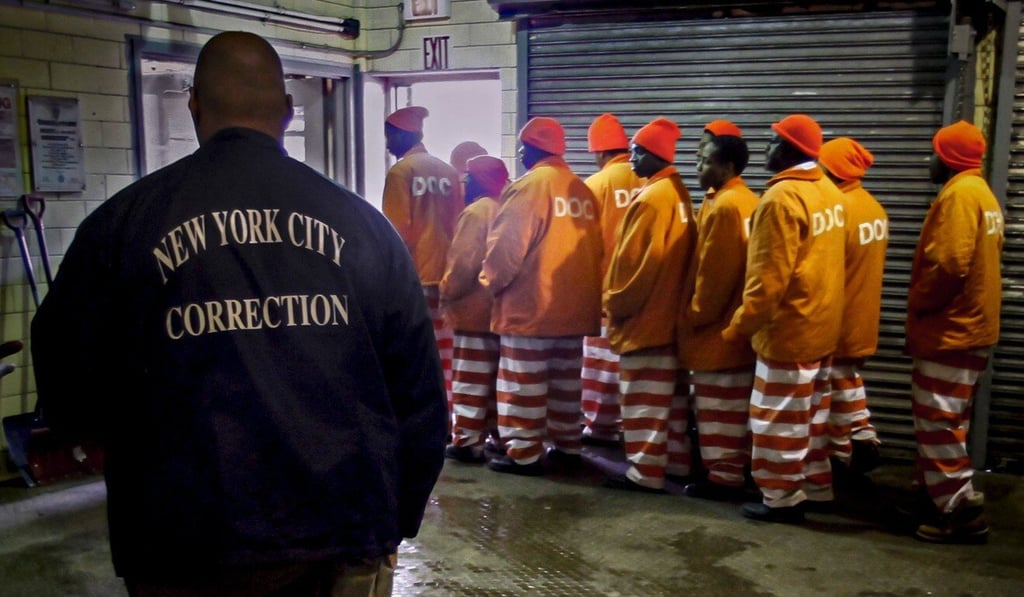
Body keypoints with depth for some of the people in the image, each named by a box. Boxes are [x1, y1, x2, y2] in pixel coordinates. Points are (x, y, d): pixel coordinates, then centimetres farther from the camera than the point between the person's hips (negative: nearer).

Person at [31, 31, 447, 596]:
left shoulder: (124, 221, -5)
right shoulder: (361, 222, -1)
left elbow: (67, 395, 1)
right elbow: (418, 394, 1)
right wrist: (396, 524, 14)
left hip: (186, 550, -1)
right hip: (346, 547, 1)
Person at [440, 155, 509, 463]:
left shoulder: (476, 211, -14)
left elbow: (463, 263, -18)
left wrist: (447, 293, -5)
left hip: (475, 309, -8)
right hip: (503, 308, 8)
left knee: (470, 380, -3)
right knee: (498, 378, 14)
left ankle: (467, 441, -1)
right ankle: (501, 435, 19)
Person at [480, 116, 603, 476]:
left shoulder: (530, 185, -11)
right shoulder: (582, 190, 10)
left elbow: (507, 244, -14)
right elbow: (593, 246, 12)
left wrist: (491, 281, 1)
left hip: (530, 303, -7)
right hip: (574, 303, 7)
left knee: (523, 383, 0)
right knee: (565, 381, 15)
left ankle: (524, 453, 3)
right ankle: (568, 446, 22)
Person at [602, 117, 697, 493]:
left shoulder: (652, 197, -18)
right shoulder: (677, 192, 11)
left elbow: (636, 261, -20)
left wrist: (616, 304, -9)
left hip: (644, 315, -10)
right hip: (669, 311, 10)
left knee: (644, 399, -3)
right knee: (671, 394, 16)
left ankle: (645, 471, 3)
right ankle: (677, 461, 25)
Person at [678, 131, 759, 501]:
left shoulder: (723, 206, -18)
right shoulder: (748, 202, 12)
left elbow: (714, 272, -20)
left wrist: (694, 314, -9)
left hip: (716, 326, -10)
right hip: (736, 324, 10)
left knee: (717, 406, -2)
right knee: (734, 405, 15)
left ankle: (722, 476, 5)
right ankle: (736, 470, 23)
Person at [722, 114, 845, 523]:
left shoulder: (782, 197, -20)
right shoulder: (828, 191, 7)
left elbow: (769, 277, -22)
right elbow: (821, 262, 12)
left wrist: (739, 326, -13)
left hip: (788, 328, -9)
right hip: (821, 325, 9)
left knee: (780, 418, 3)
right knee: (811, 413, 18)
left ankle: (782, 497, 12)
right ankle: (816, 487, 28)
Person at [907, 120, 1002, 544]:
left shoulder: (959, 194, -16)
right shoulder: (981, 194, 16)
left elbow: (949, 264, -26)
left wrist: (917, 306, -11)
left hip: (951, 331, -11)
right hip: (967, 326, 11)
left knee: (937, 421, -6)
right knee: (944, 420, 17)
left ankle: (963, 512, -1)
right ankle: (939, 496, 25)